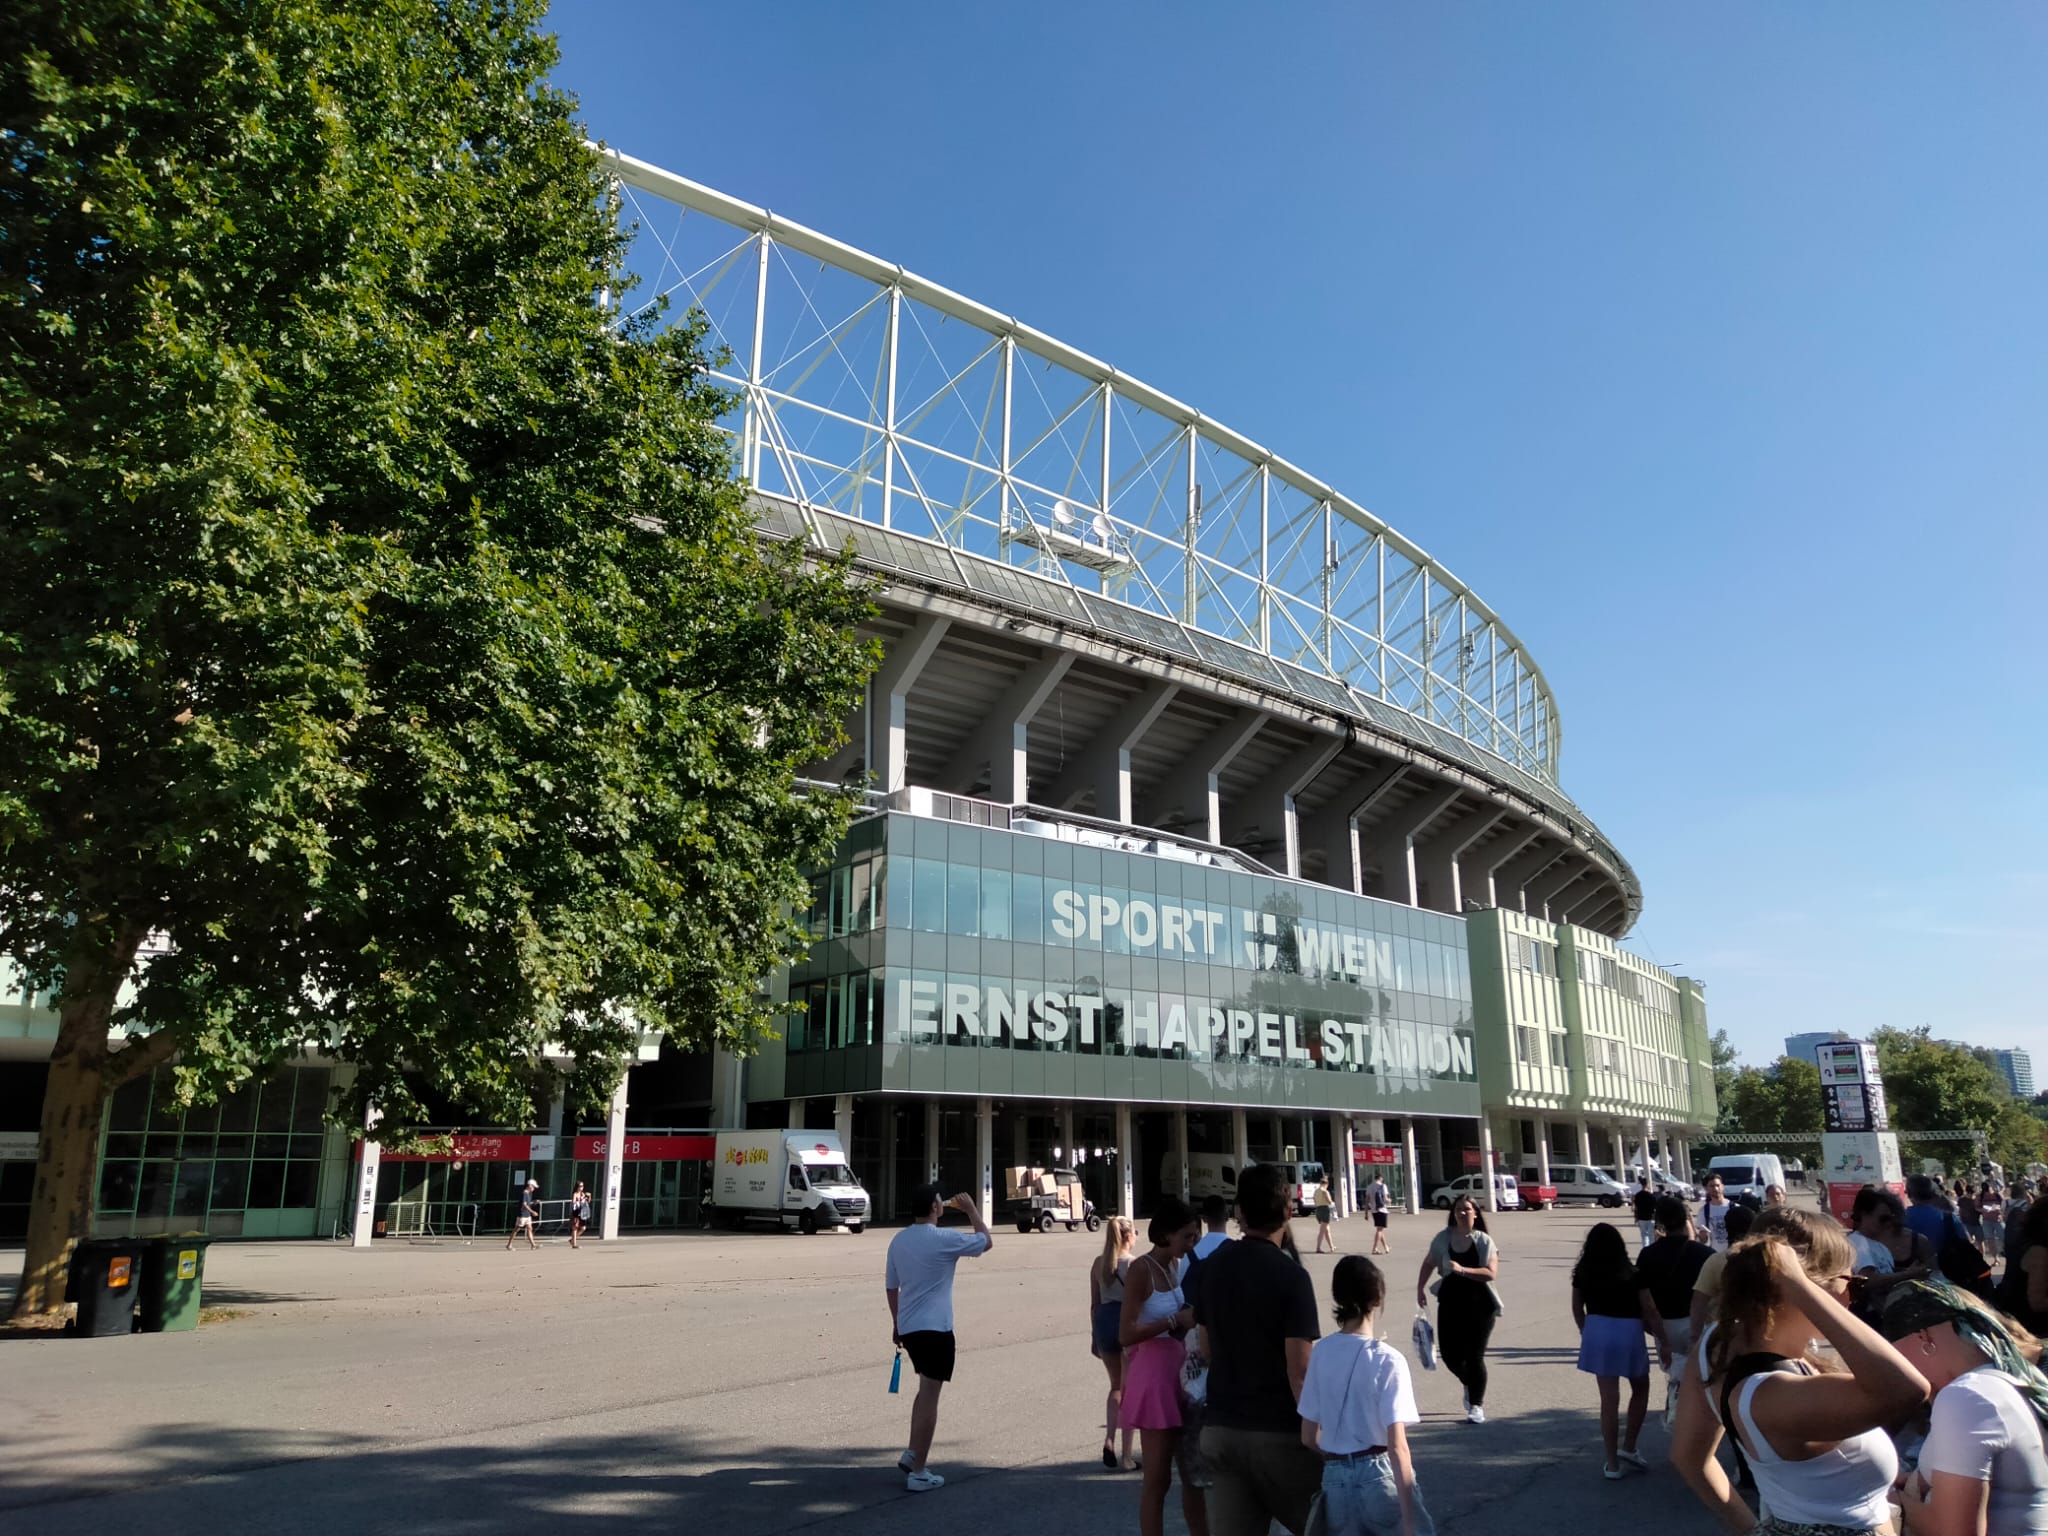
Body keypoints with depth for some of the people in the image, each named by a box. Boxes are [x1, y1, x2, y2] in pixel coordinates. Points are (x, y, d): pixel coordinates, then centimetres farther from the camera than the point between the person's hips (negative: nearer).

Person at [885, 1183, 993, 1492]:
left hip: (908, 1327, 7)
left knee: (925, 1390, 23)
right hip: (935, 1328, -7)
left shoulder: (898, 1240, 6)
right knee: (929, 1397, -1)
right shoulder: (944, 1239, -14)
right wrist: (971, 1210, 9)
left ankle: (911, 1455, 23)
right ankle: (918, 1473, 4)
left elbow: (891, 1286, 14)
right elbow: (986, 1242, 0)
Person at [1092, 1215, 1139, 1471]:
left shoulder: (1098, 1264, 3)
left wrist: (1094, 1335, 16)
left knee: (1116, 1386, 22)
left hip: (1104, 1323, 4)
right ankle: (1127, 1456, 9)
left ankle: (1109, 1439, 5)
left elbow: (1094, 1304, 7)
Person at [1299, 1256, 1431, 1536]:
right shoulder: (1387, 1360, -13)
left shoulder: (1321, 1352, 0)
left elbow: (1308, 1436, 5)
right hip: (1379, 1476, -4)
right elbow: (1397, 1447, -18)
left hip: (1334, 1480, 4)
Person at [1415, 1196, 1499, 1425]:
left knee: (1474, 1355, -2)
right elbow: (1428, 1264, 14)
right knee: (1449, 1353, 5)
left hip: (1479, 1304, -3)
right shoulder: (1443, 1238, 1)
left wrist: (1462, 1270, -29)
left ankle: (1476, 1406, 13)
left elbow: (1492, 1273, -19)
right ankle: (1470, 1385, 37)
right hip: (1450, 1303, 3)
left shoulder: (1484, 1241, -8)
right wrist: (1420, 1288, 6)